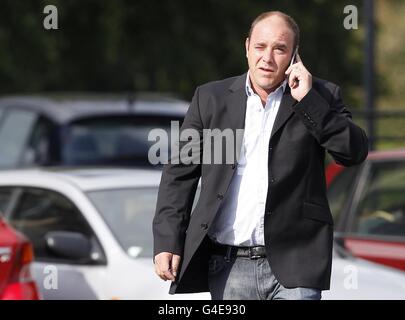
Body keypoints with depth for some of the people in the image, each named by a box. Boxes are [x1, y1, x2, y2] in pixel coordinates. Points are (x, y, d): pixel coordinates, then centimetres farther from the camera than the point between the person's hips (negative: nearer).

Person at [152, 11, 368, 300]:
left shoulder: (320, 97, 6)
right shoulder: (211, 98, 9)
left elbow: (355, 152, -7)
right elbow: (180, 173, 9)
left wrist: (307, 100, -12)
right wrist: (167, 241, 1)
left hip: (292, 265, -2)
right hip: (228, 267, 2)